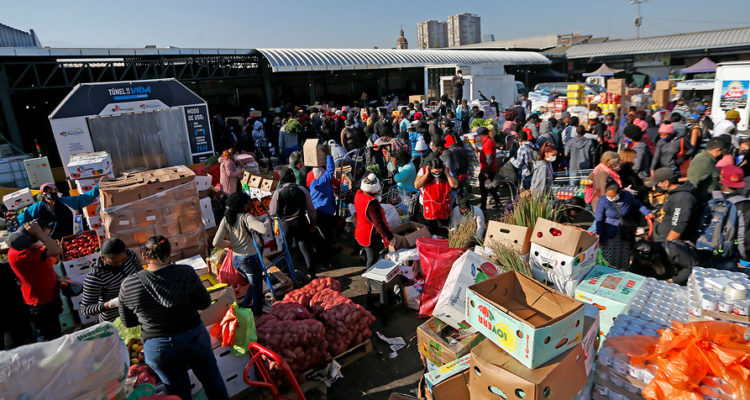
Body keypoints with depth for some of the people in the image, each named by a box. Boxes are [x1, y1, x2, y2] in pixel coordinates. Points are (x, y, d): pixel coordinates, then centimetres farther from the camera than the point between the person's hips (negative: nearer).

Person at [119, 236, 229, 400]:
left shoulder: (127, 285, -13)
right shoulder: (186, 273, -19)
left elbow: (127, 322, 1)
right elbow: (205, 303, -8)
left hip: (158, 348, 1)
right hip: (194, 336, -1)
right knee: (213, 383, 22)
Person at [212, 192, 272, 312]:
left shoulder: (226, 220, 3)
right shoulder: (246, 217, -16)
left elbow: (216, 242, -1)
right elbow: (264, 229, -32)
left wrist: (230, 244, 14)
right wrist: (270, 220, -13)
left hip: (235, 259, 7)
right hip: (249, 258, -7)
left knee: (254, 283, 27)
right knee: (257, 288, 10)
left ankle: (243, 308, 30)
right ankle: (257, 315, 21)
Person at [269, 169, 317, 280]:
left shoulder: (278, 192, -9)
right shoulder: (302, 189, -3)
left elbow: (273, 212, -5)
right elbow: (311, 209, 1)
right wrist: (312, 223, 14)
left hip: (285, 224, -1)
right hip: (301, 222, 2)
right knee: (305, 248, 8)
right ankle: (312, 274, 11)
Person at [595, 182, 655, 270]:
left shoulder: (627, 195, -11)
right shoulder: (603, 201, -18)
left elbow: (638, 204, 13)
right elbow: (598, 220, -11)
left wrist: (647, 213, -1)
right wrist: (601, 238, -9)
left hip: (626, 232, 3)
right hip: (610, 235, -3)